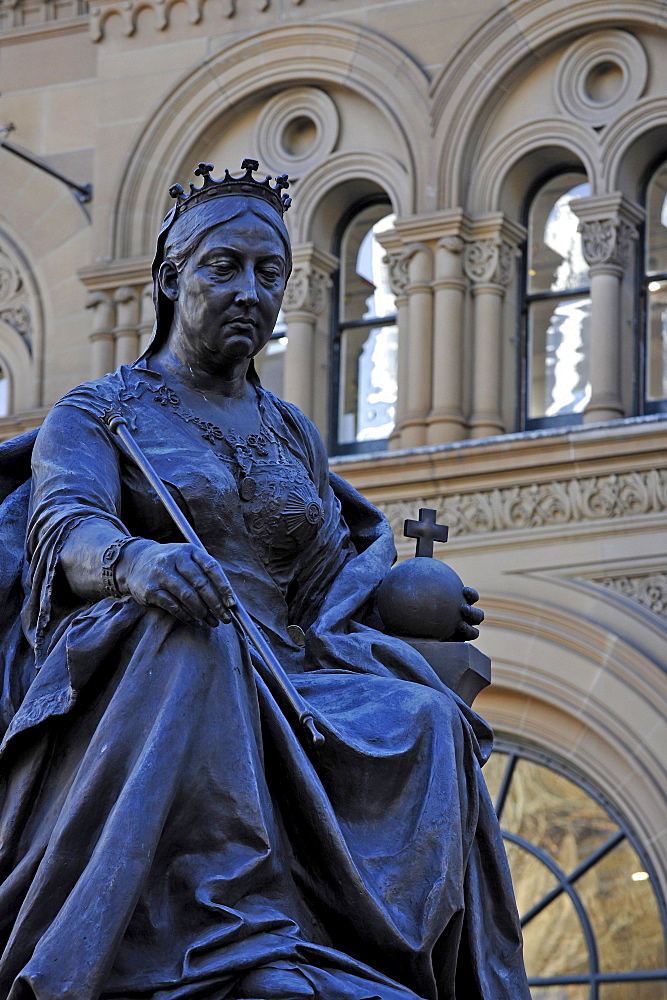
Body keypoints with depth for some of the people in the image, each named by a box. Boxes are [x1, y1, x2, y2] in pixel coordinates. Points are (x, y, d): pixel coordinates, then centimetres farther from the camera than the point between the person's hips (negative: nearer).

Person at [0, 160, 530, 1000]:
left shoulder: (292, 435, 25)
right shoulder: (93, 415, 9)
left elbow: (330, 587, 25)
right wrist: (134, 561, -36)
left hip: (281, 684, 5)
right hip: (125, 678, -5)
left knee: (425, 724, -25)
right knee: (186, 636, -40)